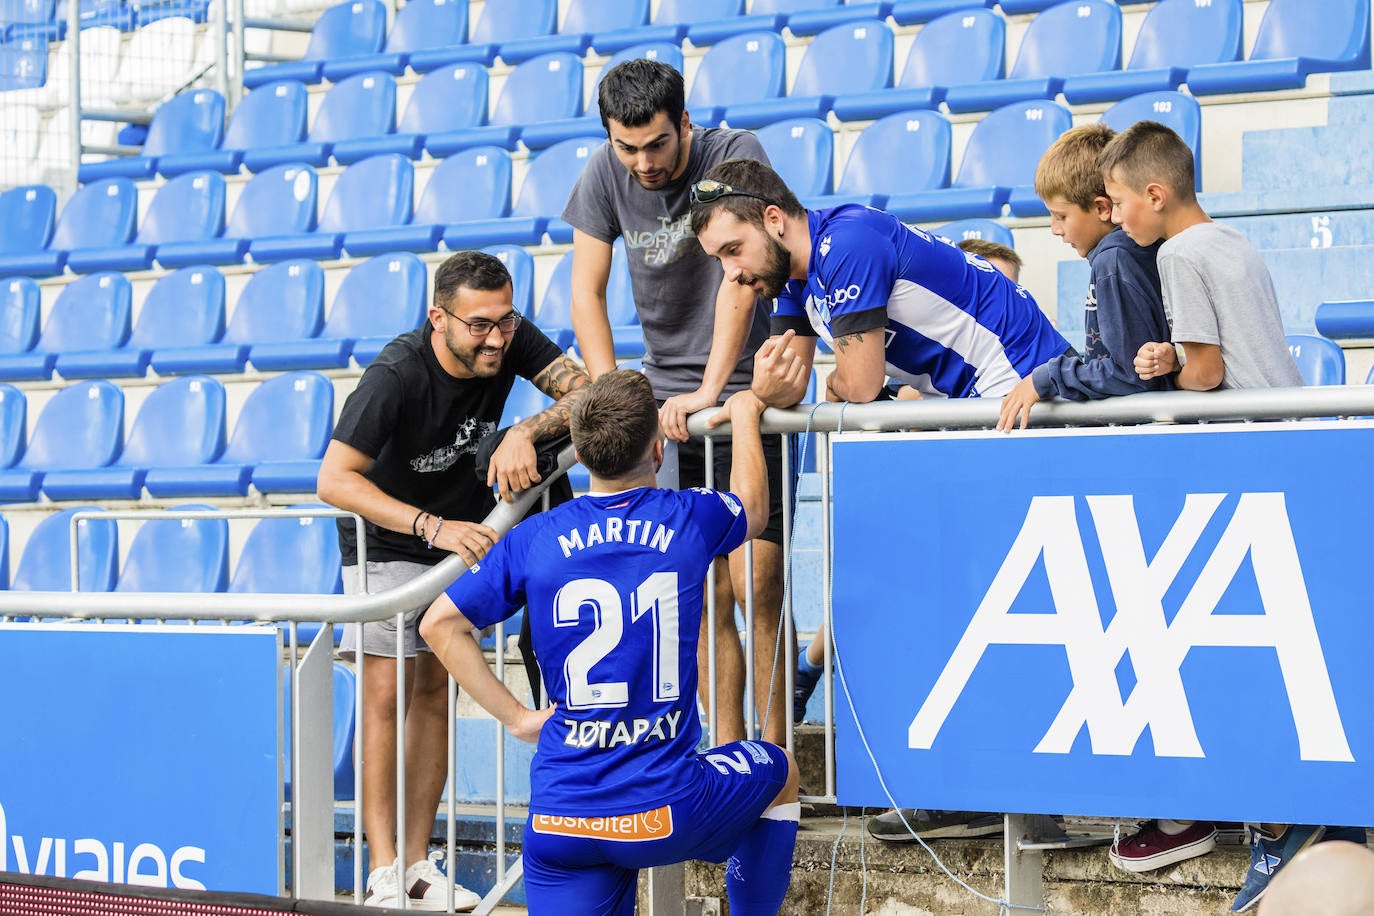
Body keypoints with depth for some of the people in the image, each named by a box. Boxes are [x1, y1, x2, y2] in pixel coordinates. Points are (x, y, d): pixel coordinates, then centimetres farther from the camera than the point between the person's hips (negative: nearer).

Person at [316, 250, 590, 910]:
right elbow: (334, 479, -34)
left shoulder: (511, 341, -17)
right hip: (386, 541, -5)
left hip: (463, 532, 5)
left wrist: (526, 432, -39)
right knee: (386, 695, -12)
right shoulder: (396, 376, -31)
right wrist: (432, 527, -43)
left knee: (434, 693, 5)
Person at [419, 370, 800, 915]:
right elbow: (753, 509, 23)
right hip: (665, 810, -1)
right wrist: (744, 415, 40)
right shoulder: (688, 519, -2)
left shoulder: (535, 538, 0)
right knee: (779, 771, 29)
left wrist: (515, 717, 9)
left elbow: (439, 624, 5)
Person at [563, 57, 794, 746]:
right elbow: (587, 292, 1)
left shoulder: (736, 155, -13)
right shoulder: (605, 175, 0)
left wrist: (710, 390, -27)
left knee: (756, 587, -10)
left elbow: (741, 279, -21)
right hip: (665, 399, 4)